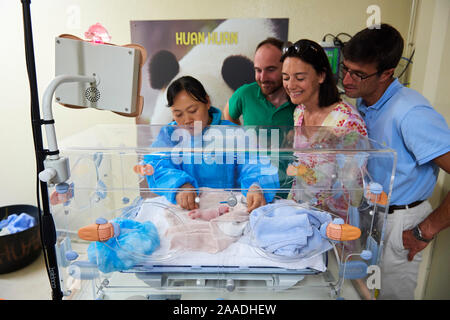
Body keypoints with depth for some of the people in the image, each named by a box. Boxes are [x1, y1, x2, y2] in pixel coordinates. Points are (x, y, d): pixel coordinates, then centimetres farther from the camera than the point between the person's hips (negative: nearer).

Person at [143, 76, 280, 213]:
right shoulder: (169, 134, 9)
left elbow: (252, 165, -11)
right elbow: (157, 165, -8)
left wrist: (256, 187, -35)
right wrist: (180, 185, -29)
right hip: (181, 208, 0)